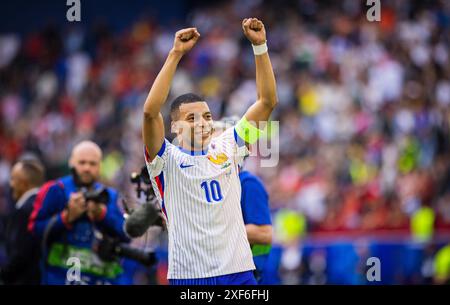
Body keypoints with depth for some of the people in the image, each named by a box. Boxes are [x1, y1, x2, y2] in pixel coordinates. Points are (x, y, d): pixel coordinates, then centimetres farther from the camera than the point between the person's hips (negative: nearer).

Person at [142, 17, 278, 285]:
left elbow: (268, 101, 8)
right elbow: (151, 112, -18)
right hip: (189, 277, -4)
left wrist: (260, 46, -2)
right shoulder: (168, 159, -1)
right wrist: (176, 54, -19)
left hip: (240, 272, 4)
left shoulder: (226, 148, 10)